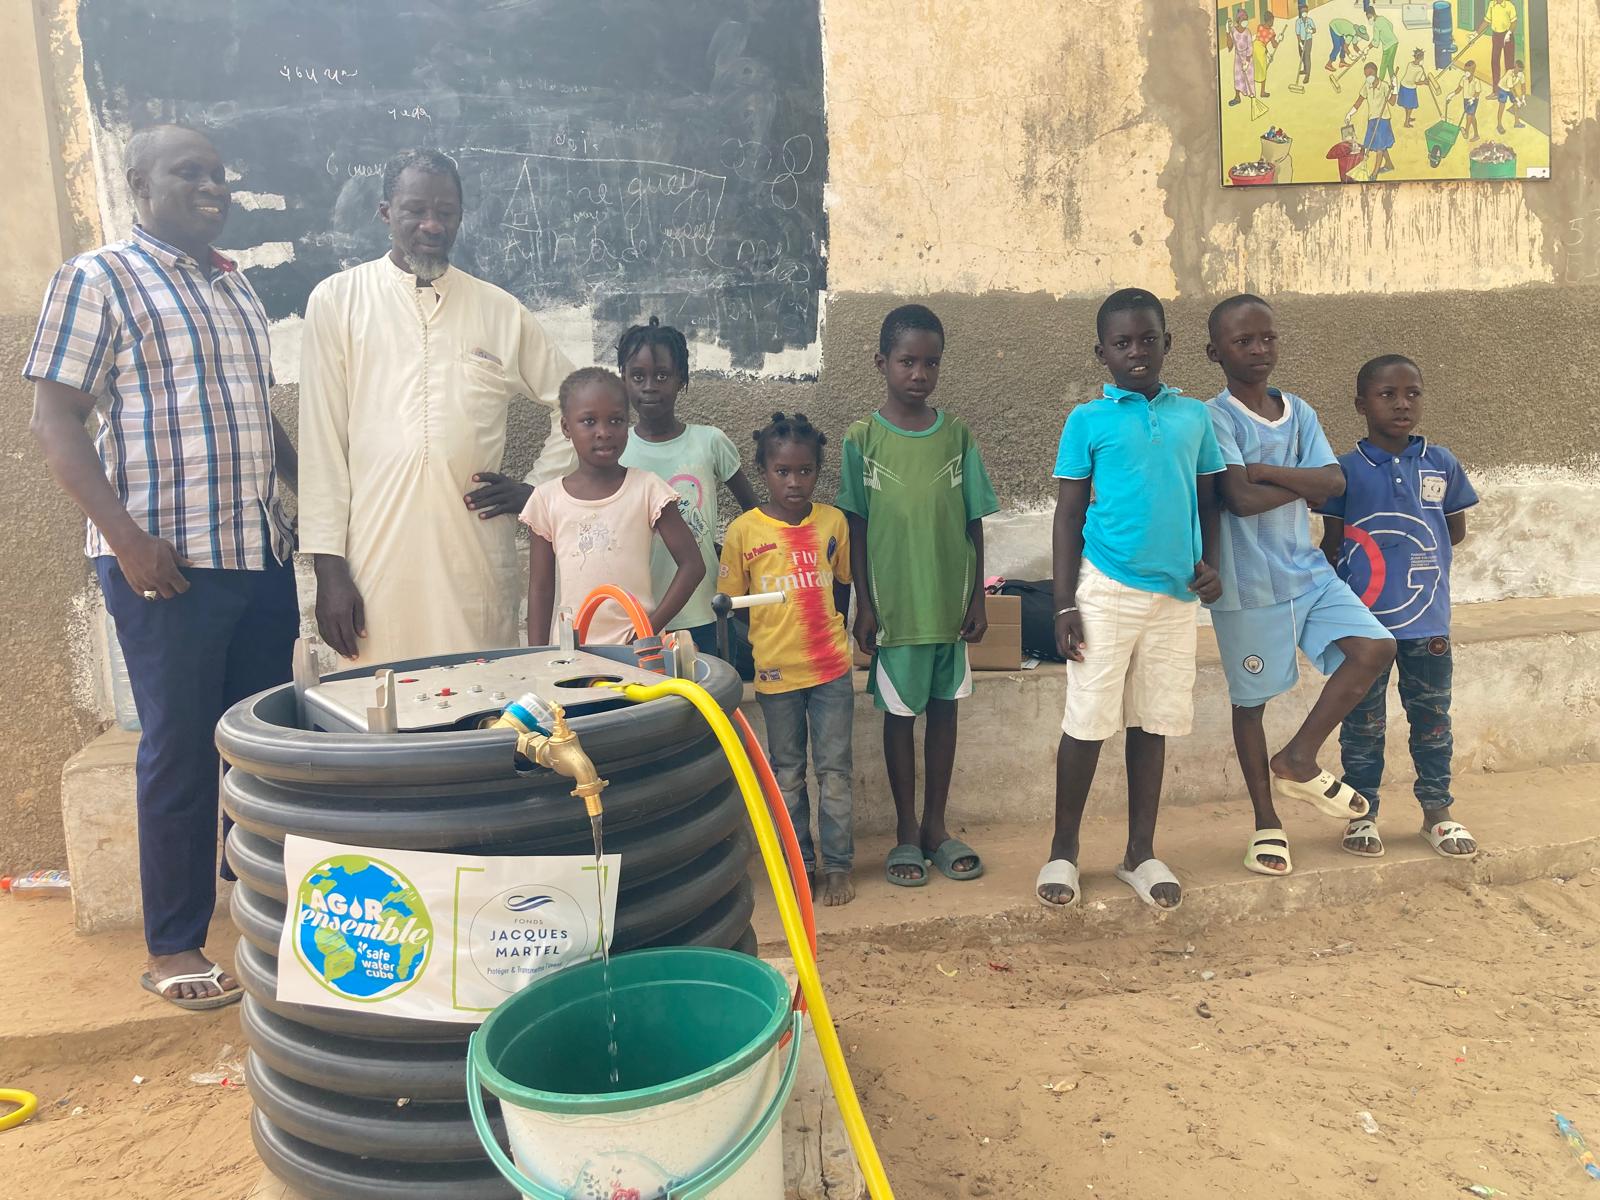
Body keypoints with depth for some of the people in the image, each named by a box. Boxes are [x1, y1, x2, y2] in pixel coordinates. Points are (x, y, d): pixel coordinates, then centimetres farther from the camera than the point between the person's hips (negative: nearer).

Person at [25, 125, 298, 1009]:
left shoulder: (235, 286, 16)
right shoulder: (96, 280, -3)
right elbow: (55, 422, -9)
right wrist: (127, 537, -18)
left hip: (264, 553, 6)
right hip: (168, 561, -6)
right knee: (180, 752, 1)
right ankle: (174, 948, 15)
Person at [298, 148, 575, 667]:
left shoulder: (500, 311, 10)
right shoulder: (338, 300, 6)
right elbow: (321, 443, 2)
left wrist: (536, 486, 9)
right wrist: (328, 566, -3)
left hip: (478, 564, 2)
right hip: (375, 561, -1)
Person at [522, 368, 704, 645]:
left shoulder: (647, 488, -2)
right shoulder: (547, 498, 3)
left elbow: (692, 564, -3)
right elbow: (540, 588, 8)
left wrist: (650, 629, -9)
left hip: (634, 645, -1)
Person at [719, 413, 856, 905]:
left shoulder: (834, 522, 0)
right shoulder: (744, 531, -5)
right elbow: (731, 602, 1)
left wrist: (830, 636, 11)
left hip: (831, 667, 1)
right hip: (775, 670, 0)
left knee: (834, 770, 6)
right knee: (787, 774, 11)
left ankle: (838, 865, 17)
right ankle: (800, 864, 24)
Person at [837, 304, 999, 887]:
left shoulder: (957, 434, 2)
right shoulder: (862, 440, -4)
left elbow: (974, 522, 5)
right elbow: (856, 530, -3)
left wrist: (977, 598, 3)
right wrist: (864, 605, -6)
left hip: (950, 602, 2)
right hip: (894, 604, -2)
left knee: (944, 708, 11)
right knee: (900, 714, 8)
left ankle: (936, 826, 26)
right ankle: (907, 833, 22)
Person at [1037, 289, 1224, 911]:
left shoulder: (1194, 415, 9)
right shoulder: (1088, 420, -1)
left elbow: (1208, 501, 16)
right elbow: (1068, 515, -1)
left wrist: (1210, 564, -2)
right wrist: (1064, 605, -6)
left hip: (1175, 593, 3)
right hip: (1106, 590, -3)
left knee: (1153, 724, 10)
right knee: (1087, 723, 2)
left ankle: (1141, 852, 23)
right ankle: (1063, 850, 17)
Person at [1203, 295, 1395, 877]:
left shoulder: (1299, 412, 7)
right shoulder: (1215, 419, -12)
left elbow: (1335, 482, -5)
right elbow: (1240, 499, -23)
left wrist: (1267, 470, -17)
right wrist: (1303, 482, -8)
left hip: (1307, 569, 6)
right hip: (1249, 584, -5)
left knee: (1374, 648, -9)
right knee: (1251, 700, 6)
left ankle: (1299, 760, 8)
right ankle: (1267, 823, 23)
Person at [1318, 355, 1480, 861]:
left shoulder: (1441, 463, 1)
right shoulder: (1347, 469, -7)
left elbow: (1456, 531, 8)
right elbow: (1332, 544, -1)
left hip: (1428, 617, 2)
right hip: (1364, 618, -2)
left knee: (1432, 717, 13)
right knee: (1363, 720, 9)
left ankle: (1437, 811, 29)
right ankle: (1363, 814, 23)